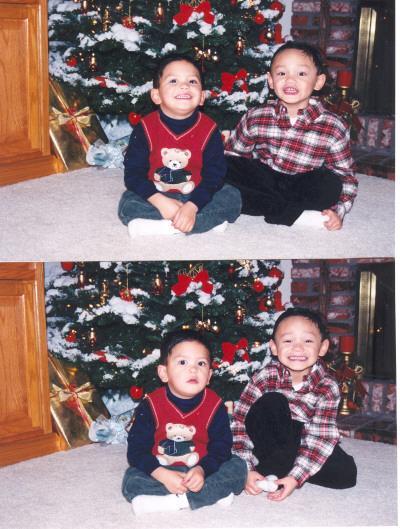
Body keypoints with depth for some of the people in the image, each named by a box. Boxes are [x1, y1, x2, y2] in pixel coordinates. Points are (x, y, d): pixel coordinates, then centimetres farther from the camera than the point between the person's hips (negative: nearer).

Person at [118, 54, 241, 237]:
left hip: (195, 198, 1)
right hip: (157, 197, 0)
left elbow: (214, 175, -13)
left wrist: (192, 207, -28)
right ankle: (208, 221, -28)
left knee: (232, 197, -19)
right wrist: (160, 201, -27)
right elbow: (133, 173, -13)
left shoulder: (209, 130, -10)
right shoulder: (145, 129, -11)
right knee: (127, 203, -26)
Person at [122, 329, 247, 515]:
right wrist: (162, 475, -29)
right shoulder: (150, 406, -11)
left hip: (199, 472, 1)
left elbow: (220, 449, -9)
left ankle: (175, 499, -28)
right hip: (161, 471, -1)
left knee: (238, 467, -18)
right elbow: (137, 450, -14)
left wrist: (201, 470, -29)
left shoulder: (215, 406, -7)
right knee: (131, 479, -27)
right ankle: (212, 494, -31)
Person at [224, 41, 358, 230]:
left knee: (331, 184, -30)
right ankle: (295, 214, -23)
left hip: (302, 188, -2)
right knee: (226, 167, -23)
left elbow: (346, 176, -5)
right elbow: (232, 155, 4)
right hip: (262, 183, 2)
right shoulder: (255, 118, -6)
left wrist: (337, 211, -19)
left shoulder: (334, 128, -11)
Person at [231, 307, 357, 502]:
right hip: (270, 436, -2)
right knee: (272, 401, -29)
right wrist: (247, 469, -31)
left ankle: (274, 468, -13)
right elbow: (239, 422, -22)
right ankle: (274, 465, -21)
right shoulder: (265, 377, -21)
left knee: (347, 473, -20)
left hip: (302, 439, 2)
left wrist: (295, 477, -34)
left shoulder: (328, 388, -20)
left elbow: (320, 437, -24)